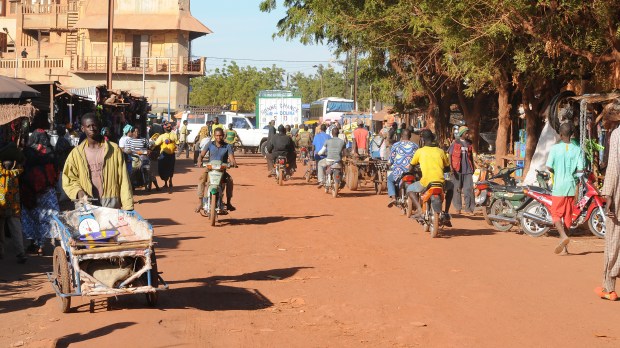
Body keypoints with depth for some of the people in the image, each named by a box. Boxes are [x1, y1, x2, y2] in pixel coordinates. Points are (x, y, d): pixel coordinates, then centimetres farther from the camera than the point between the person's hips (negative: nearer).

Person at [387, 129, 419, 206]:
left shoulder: (396, 145, 4)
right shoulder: (415, 146, 11)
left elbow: (390, 161, 4)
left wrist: (390, 164, 26)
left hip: (399, 172, -2)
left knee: (390, 179, 27)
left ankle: (393, 197, 6)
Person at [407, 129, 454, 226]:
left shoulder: (420, 151, 5)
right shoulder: (440, 151, 11)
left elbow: (412, 165, 15)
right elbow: (447, 168, 20)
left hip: (425, 183, -2)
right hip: (440, 183, 2)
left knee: (410, 189, 25)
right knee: (451, 186, 35)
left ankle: (419, 209, 0)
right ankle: (446, 213, 24)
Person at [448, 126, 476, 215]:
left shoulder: (469, 143, 13)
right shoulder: (455, 143, 2)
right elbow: (450, 155, 1)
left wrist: (473, 167, 21)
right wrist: (451, 167, -8)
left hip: (468, 169, 3)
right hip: (457, 170, -3)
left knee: (469, 189, -5)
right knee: (457, 189, 3)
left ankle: (469, 208, -3)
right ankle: (458, 207, 12)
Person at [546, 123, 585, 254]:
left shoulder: (555, 148, -7)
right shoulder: (577, 150, -2)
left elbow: (549, 167, -12)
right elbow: (580, 169, -7)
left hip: (558, 186, -3)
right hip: (571, 186, 3)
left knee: (556, 214, 3)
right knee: (568, 215, 12)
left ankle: (563, 236, -22)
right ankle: (564, 245, 16)